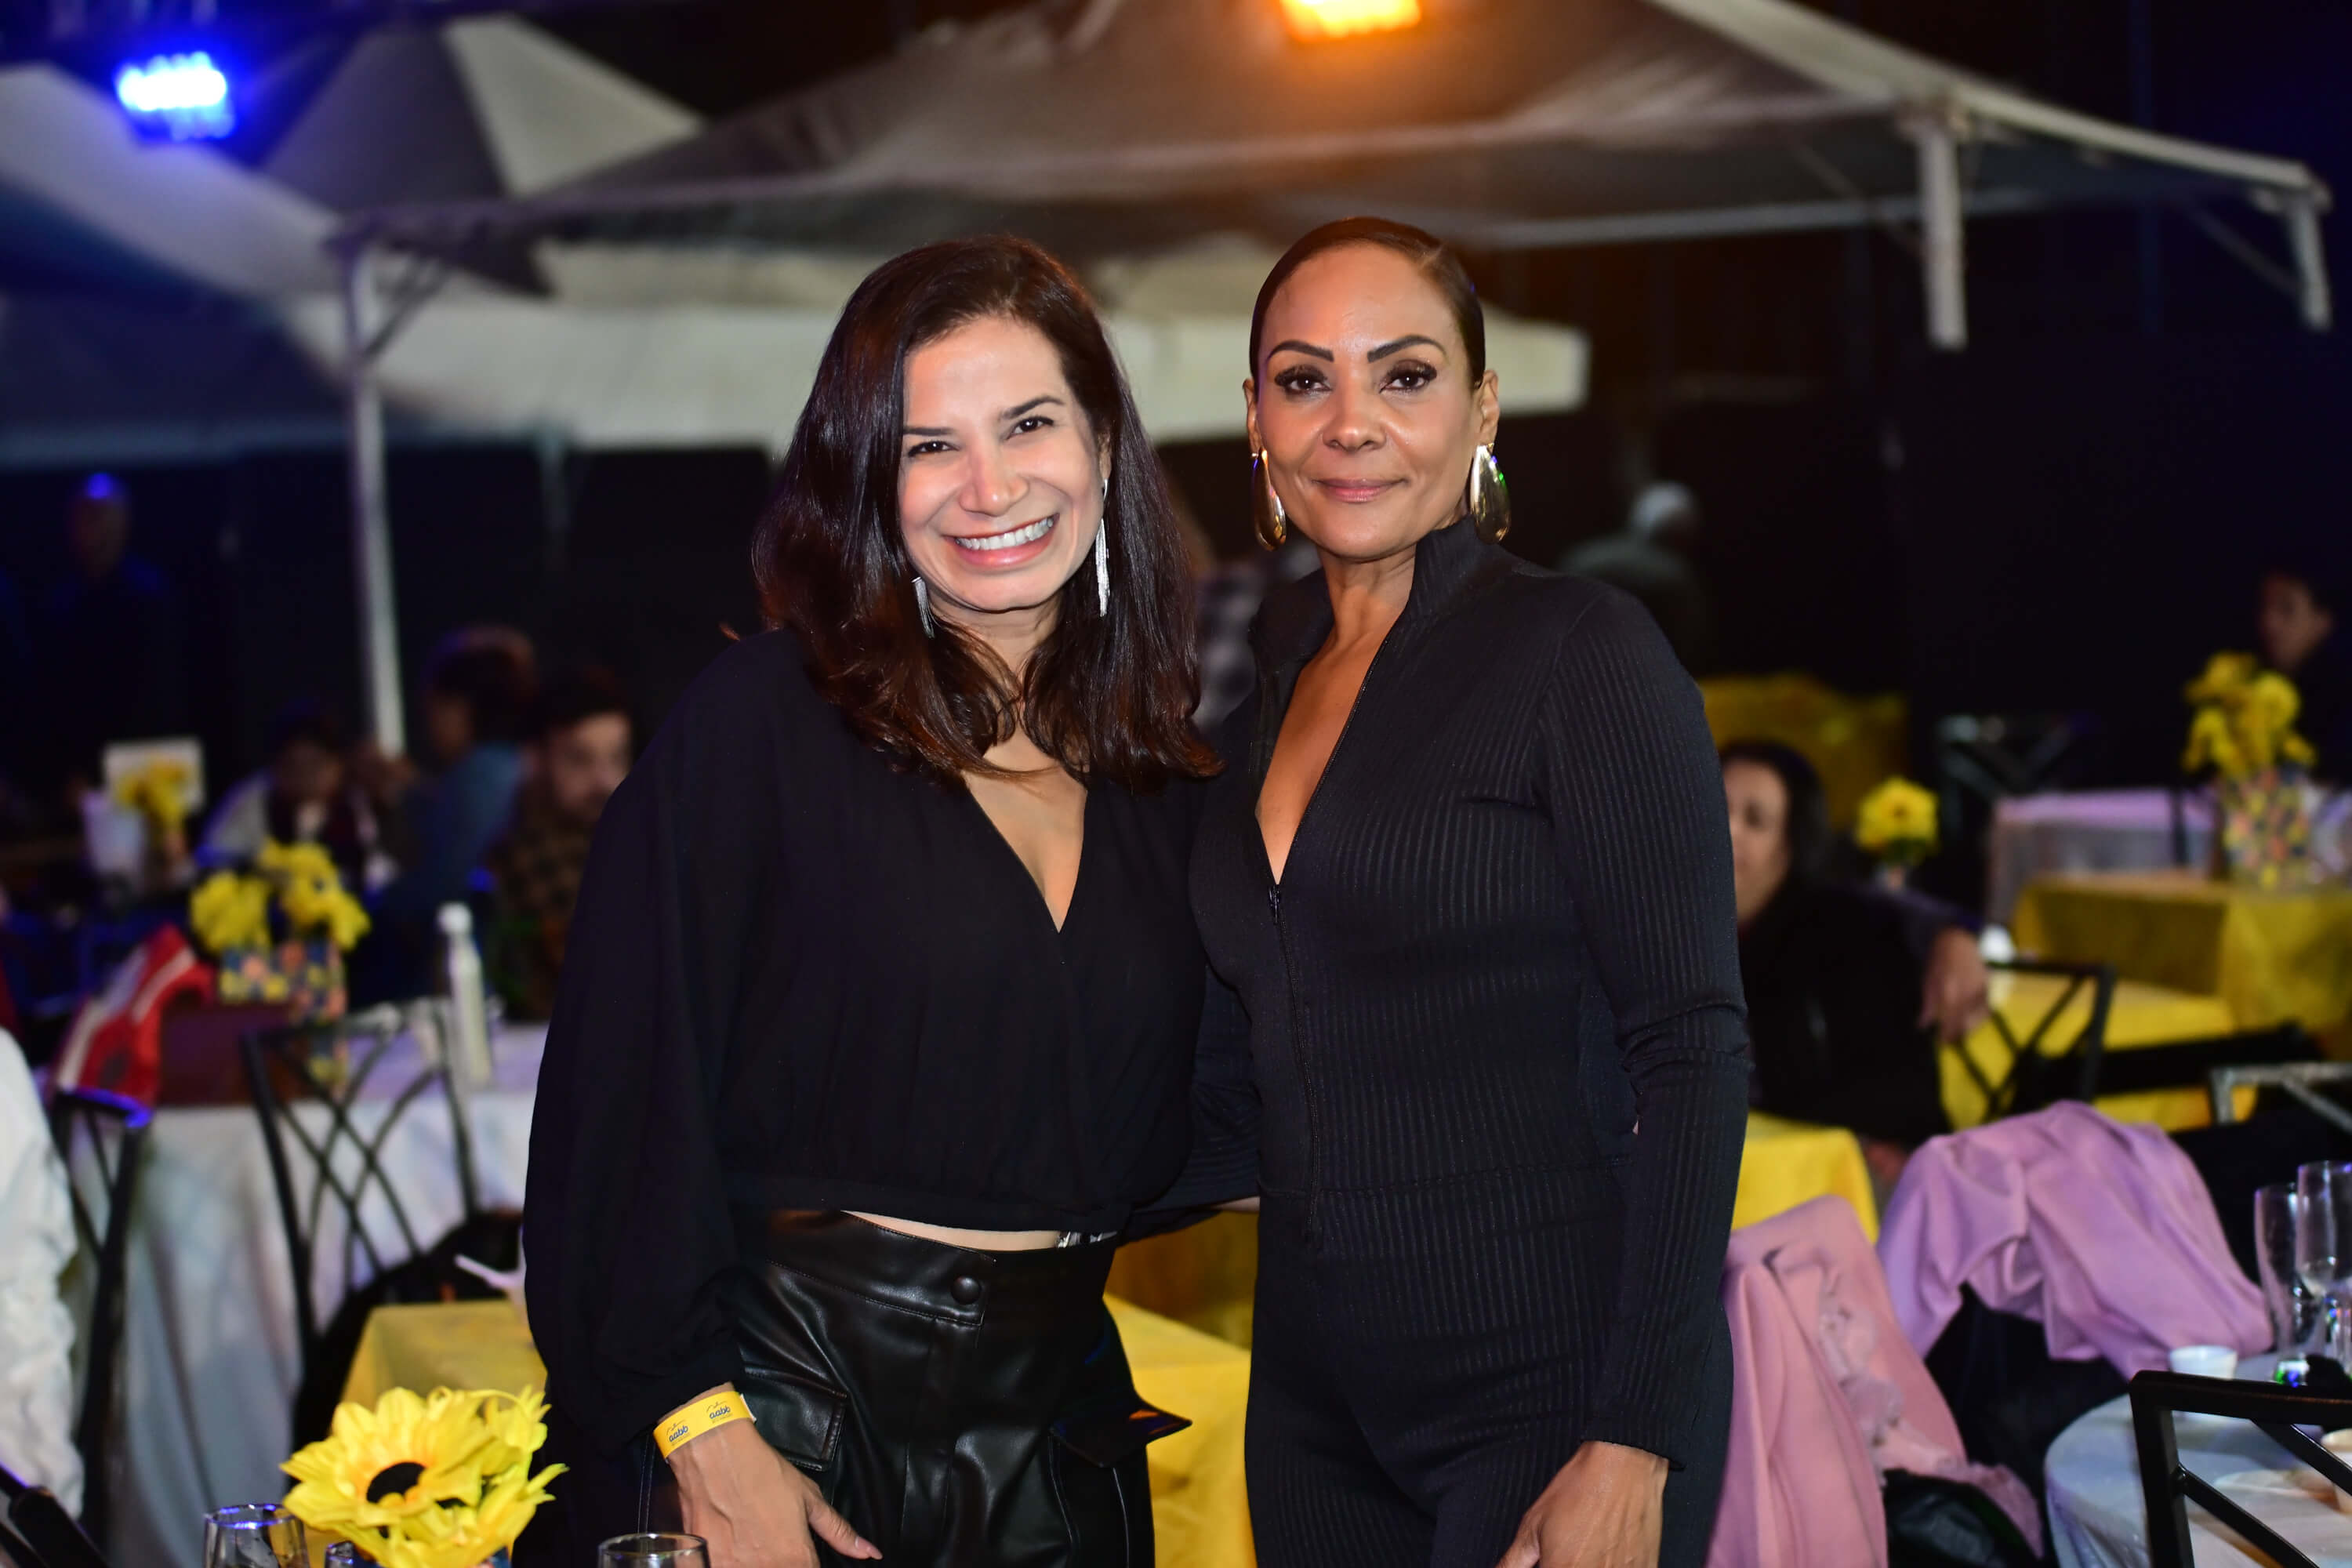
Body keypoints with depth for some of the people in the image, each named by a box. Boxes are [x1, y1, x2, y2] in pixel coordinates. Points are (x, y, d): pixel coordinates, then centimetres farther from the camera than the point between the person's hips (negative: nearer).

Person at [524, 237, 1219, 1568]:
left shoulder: (1160, 773, 6)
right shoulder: (764, 720, -9)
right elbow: (629, 1089, -13)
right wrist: (700, 1430, -15)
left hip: (1055, 1423, 4)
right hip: (784, 1411, -4)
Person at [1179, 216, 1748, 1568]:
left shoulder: (1580, 648, -8)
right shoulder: (1268, 691, 10)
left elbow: (1694, 1052, -13)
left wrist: (1634, 1449, -19)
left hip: (1553, 1389, -6)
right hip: (1315, 1394, 6)